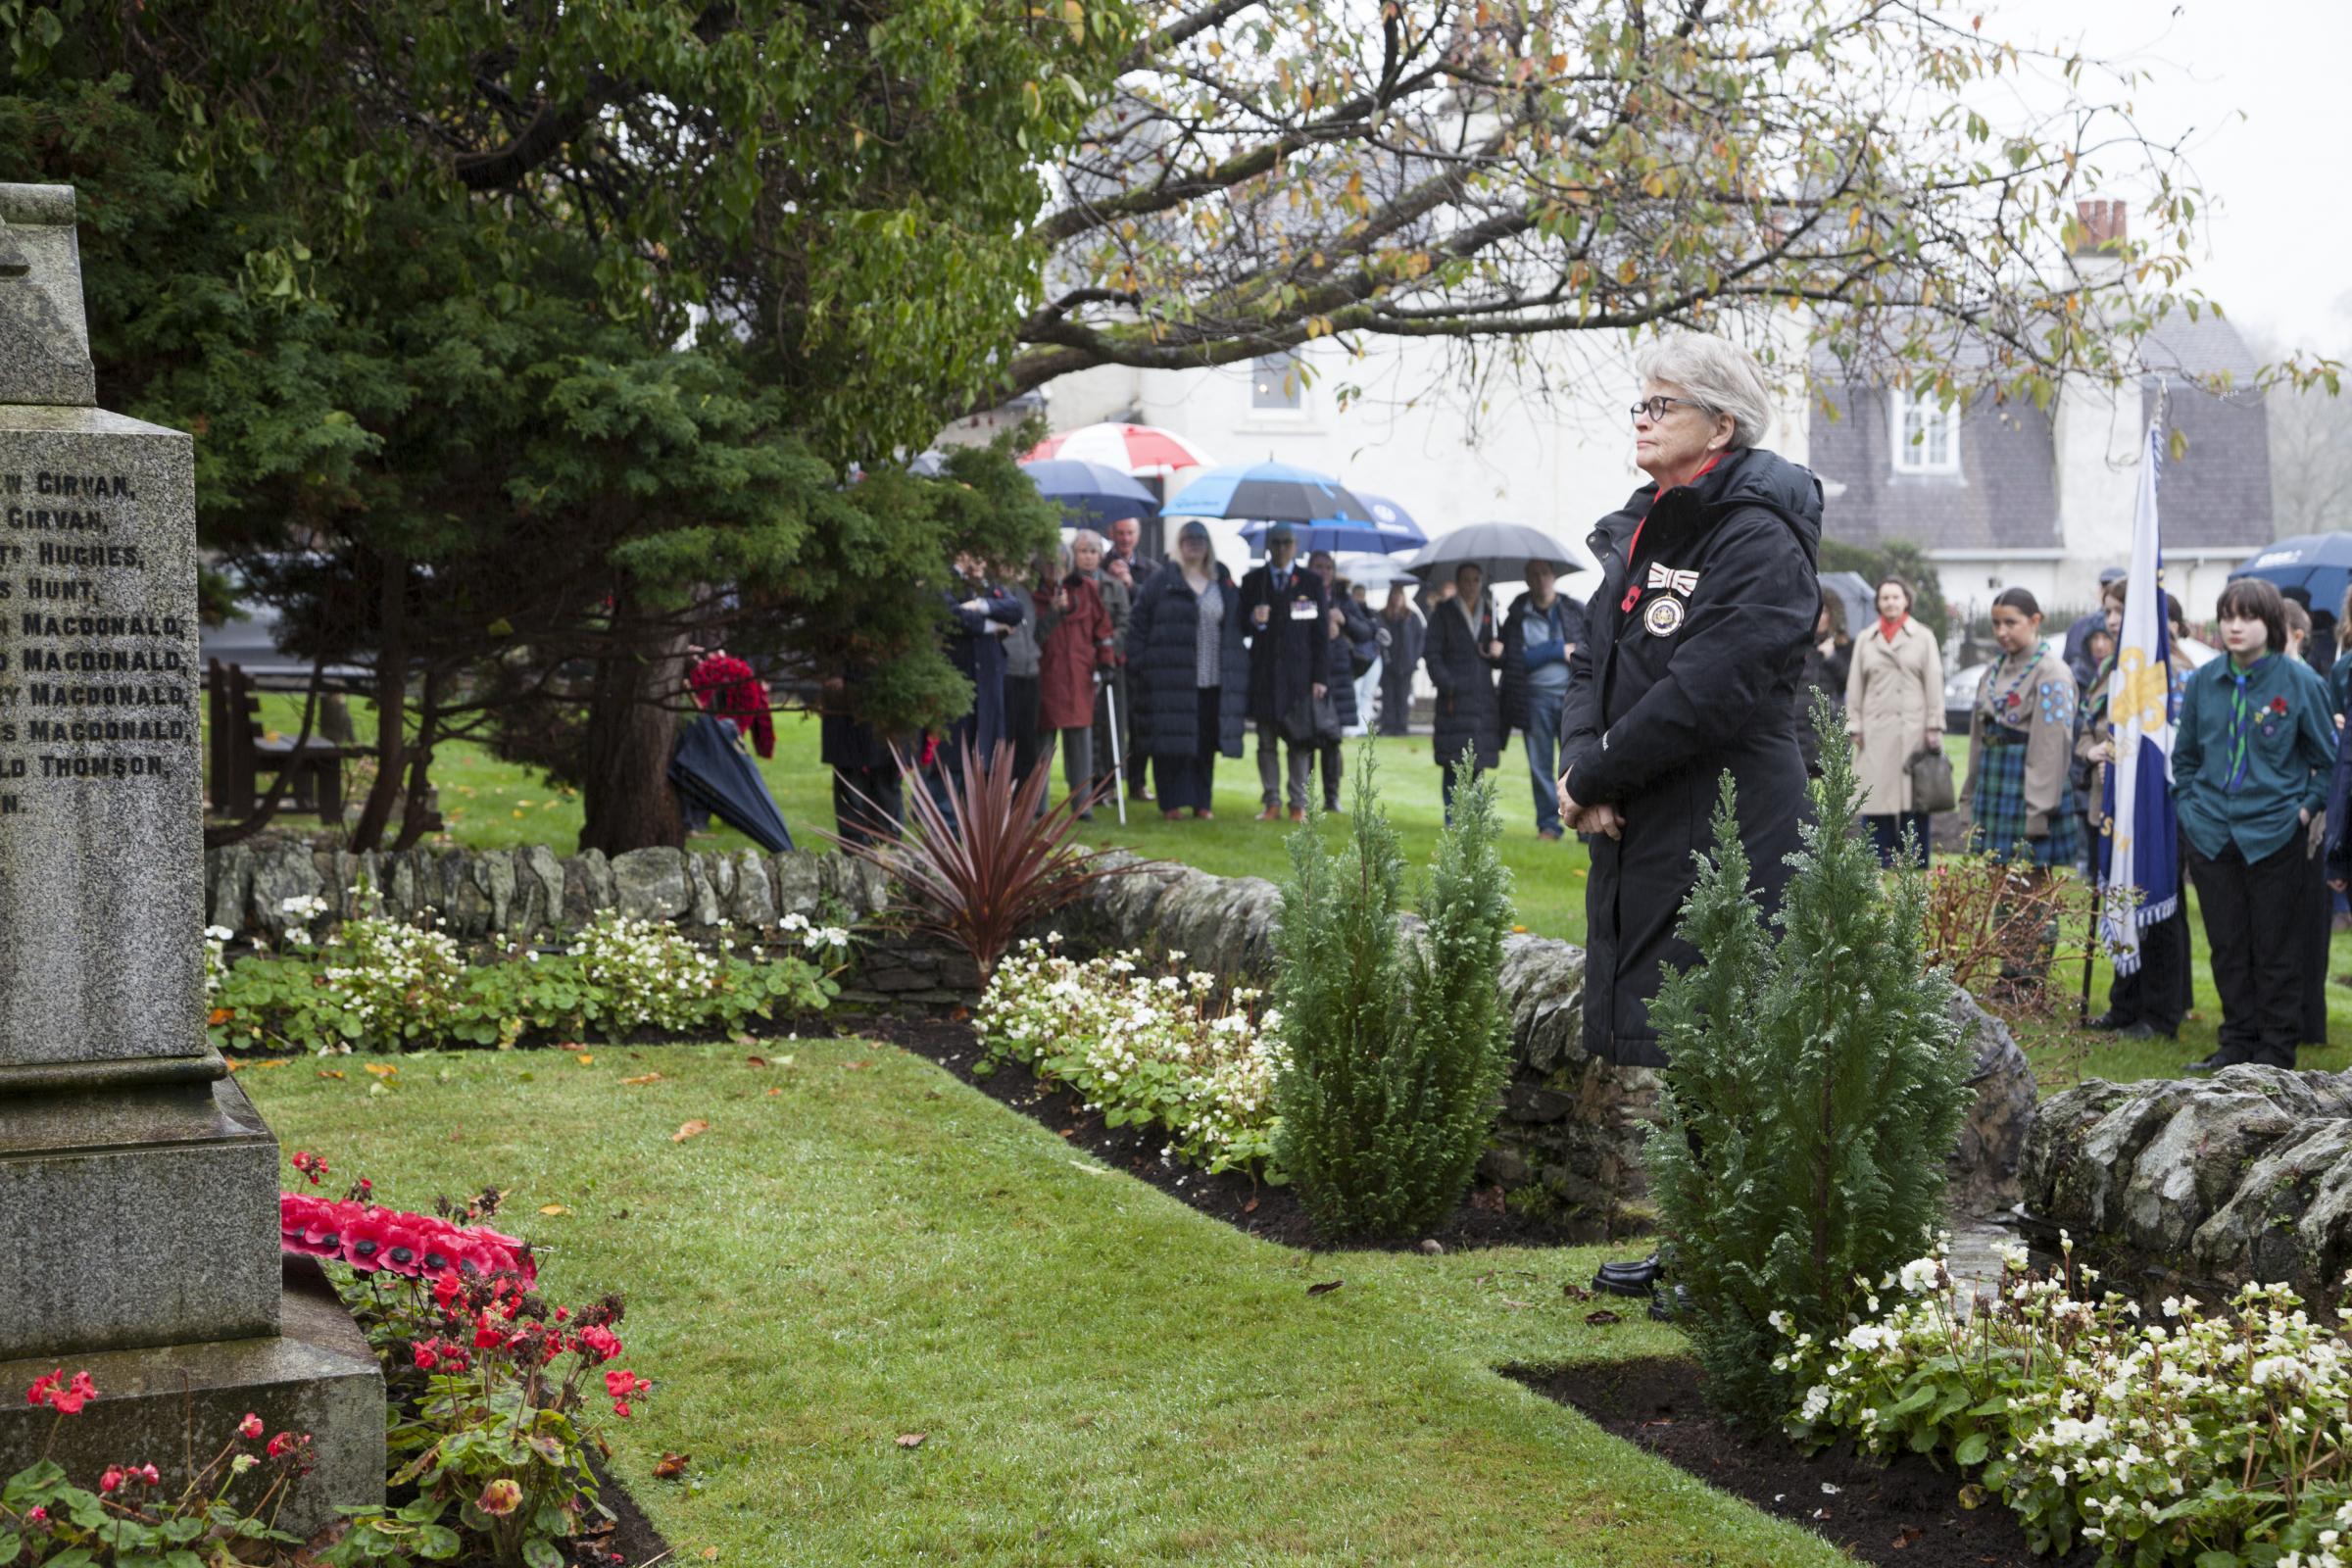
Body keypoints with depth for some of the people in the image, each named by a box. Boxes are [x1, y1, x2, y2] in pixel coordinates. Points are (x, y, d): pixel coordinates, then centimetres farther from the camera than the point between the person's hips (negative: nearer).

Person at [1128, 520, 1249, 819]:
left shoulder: (1224, 582, 13)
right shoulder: (1160, 581, 2)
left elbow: (1236, 625, 14)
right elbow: (1137, 625, 0)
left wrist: (1237, 673, 6)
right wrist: (1138, 669, -8)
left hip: (1214, 680, 3)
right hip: (1170, 679, -3)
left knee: (1206, 744, 6)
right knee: (1171, 740, -2)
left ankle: (1201, 802, 15)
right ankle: (1171, 803, 5)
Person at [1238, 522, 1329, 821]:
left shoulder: (1312, 582, 6)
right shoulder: (1252, 580, 9)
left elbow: (1320, 634, 4)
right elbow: (1241, 626, 11)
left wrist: (1319, 678, -3)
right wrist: (1254, 620, -14)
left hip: (1299, 673, -1)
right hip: (1263, 672, 1)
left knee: (1300, 742, -1)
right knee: (1267, 742, 3)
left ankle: (1298, 804, 4)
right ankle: (1271, 802, 9)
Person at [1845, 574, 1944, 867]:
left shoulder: (1923, 637, 9)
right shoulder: (1865, 639, 14)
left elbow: (1934, 685, 5)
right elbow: (1855, 686, 12)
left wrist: (1934, 727, -3)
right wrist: (1854, 727, 4)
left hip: (1912, 730, -1)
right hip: (1875, 731, 2)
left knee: (1913, 803, -3)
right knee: (1876, 801, -2)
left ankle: (1914, 872, 1)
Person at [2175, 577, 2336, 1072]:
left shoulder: (2299, 681, -7)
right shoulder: (2203, 681, 4)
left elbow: (2329, 757, 2)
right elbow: (2185, 754, 17)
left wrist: (2308, 806, -5)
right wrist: (2191, 805, 8)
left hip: (2275, 833, -4)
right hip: (2212, 834, 4)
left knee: (2275, 948, 4)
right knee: (2227, 947, 10)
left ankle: (2277, 1050, 13)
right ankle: (2237, 1044, 20)